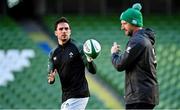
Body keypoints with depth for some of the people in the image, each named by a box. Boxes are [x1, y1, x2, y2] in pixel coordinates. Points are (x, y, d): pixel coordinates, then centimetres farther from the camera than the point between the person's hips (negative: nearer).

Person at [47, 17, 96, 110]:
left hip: (79, 96, -6)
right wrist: (51, 79, -12)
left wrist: (90, 60, -30)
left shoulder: (78, 48, -5)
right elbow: (50, 77, 13)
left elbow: (93, 71, -8)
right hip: (65, 97, 7)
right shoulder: (53, 53, 11)